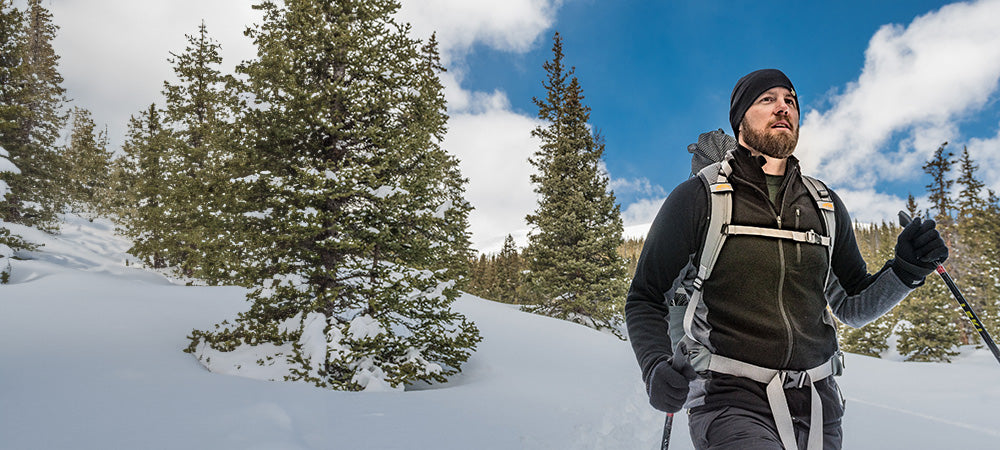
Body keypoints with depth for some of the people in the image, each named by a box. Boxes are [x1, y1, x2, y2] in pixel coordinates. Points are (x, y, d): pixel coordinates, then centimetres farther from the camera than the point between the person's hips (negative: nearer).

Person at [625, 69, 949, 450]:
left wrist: (906, 271, 1)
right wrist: (656, 368, -15)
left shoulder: (826, 207, 13)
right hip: (730, 401, -5)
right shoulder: (697, 199, 0)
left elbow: (853, 308, 20)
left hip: (816, 404, 6)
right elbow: (646, 300, 3)